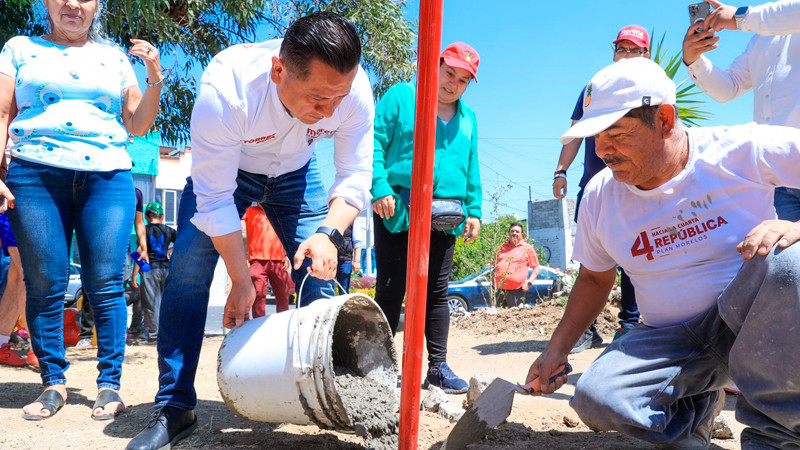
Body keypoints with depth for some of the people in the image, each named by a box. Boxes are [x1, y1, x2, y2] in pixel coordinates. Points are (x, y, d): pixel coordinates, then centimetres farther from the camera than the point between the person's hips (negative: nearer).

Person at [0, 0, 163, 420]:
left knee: (105, 283, -6)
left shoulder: (115, 57, 20)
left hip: (107, 176, 0)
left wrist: (154, 79, 4)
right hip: (36, 173, 0)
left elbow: (136, 125, 18)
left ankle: (109, 384, 1)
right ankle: (53, 382, 10)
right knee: (44, 283, -2)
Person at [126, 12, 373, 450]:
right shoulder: (224, 88, -40)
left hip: (296, 173, 2)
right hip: (224, 169, -2)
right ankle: (174, 407, -1)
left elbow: (354, 178, -21)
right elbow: (215, 200, -32)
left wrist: (328, 233, -40)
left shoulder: (354, 88, -31)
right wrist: (240, 281, -26)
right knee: (189, 269, -15)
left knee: (320, 273, -8)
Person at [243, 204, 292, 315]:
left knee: (283, 295, 9)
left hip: (278, 260, 4)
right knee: (259, 294, -11)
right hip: (258, 260, -4)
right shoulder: (250, 211, 10)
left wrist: (286, 256, 12)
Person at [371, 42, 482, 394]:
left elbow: (472, 170, 22)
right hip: (397, 212, -4)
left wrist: (474, 210, 13)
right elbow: (375, 141, -3)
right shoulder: (401, 96, 4)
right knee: (390, 289, -2)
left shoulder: (468, 118, 19)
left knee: (437, 292, 8)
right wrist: (380, 187, -14)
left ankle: (438, 366, 15)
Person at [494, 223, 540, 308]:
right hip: (500, 289, 4)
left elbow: (536, 268, 4)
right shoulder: (502, 247, 17)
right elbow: (495, 264, 27)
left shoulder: (528, 248, 6)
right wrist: (494, 279, 13)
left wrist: (529, 283, -8)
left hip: (517, 290, -4)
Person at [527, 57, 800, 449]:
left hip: (751, 324, -2)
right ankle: (693, 409, 8)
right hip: (670, 340, 3)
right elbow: (594, 279, 13)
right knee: (595, 398, -25)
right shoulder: (599, 195, -1)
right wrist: (556, 351, 8)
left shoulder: (741, 150, -13)